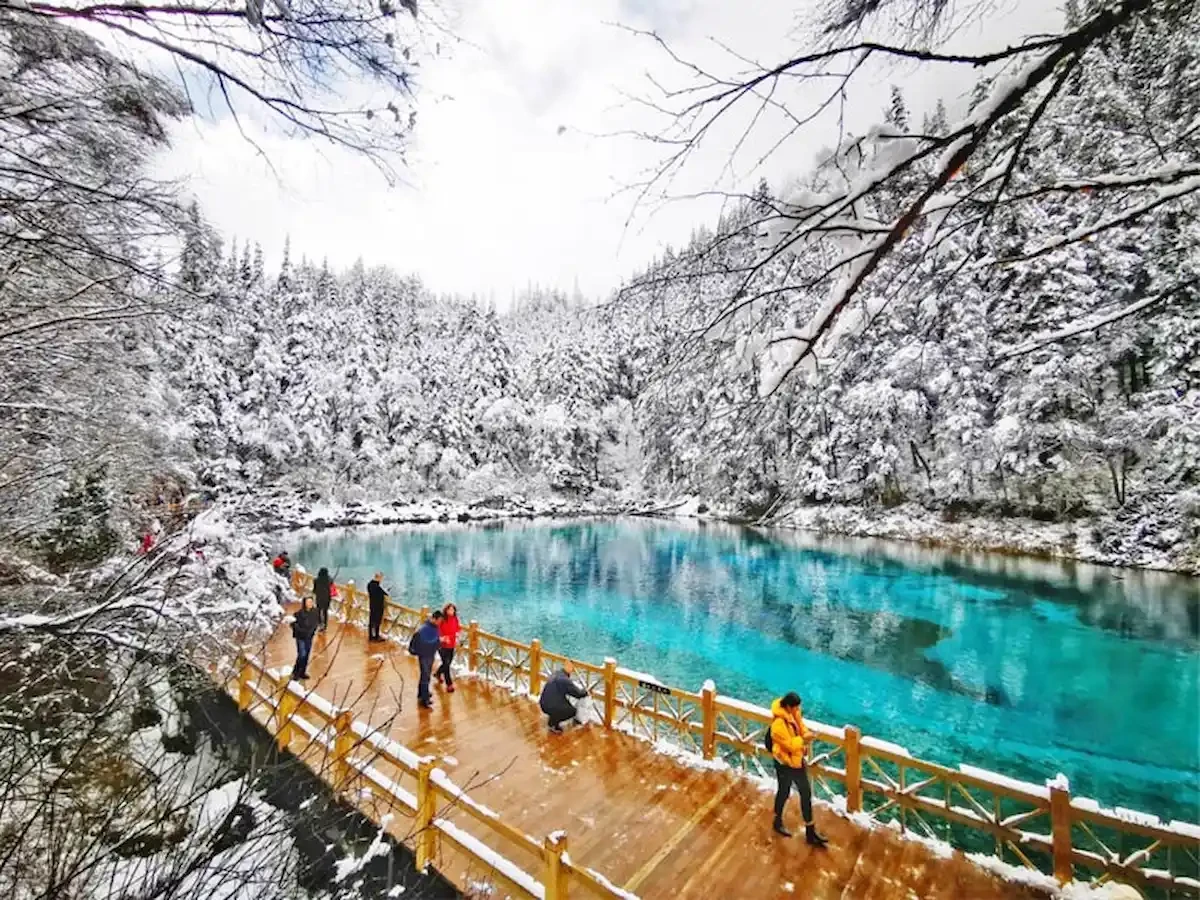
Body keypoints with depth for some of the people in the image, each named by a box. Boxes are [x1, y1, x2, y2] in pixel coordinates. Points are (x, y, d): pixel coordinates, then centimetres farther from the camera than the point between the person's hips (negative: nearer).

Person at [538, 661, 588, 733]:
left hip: (544, 703, 9)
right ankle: (553, 724, 6)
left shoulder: (557, 674, 7)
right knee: (572, 711, -1)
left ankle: (553, 719, 17)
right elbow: (578, 693, -14)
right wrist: (585, 692, 6)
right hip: (549, 706, -9)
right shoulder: (564, 679, -22)